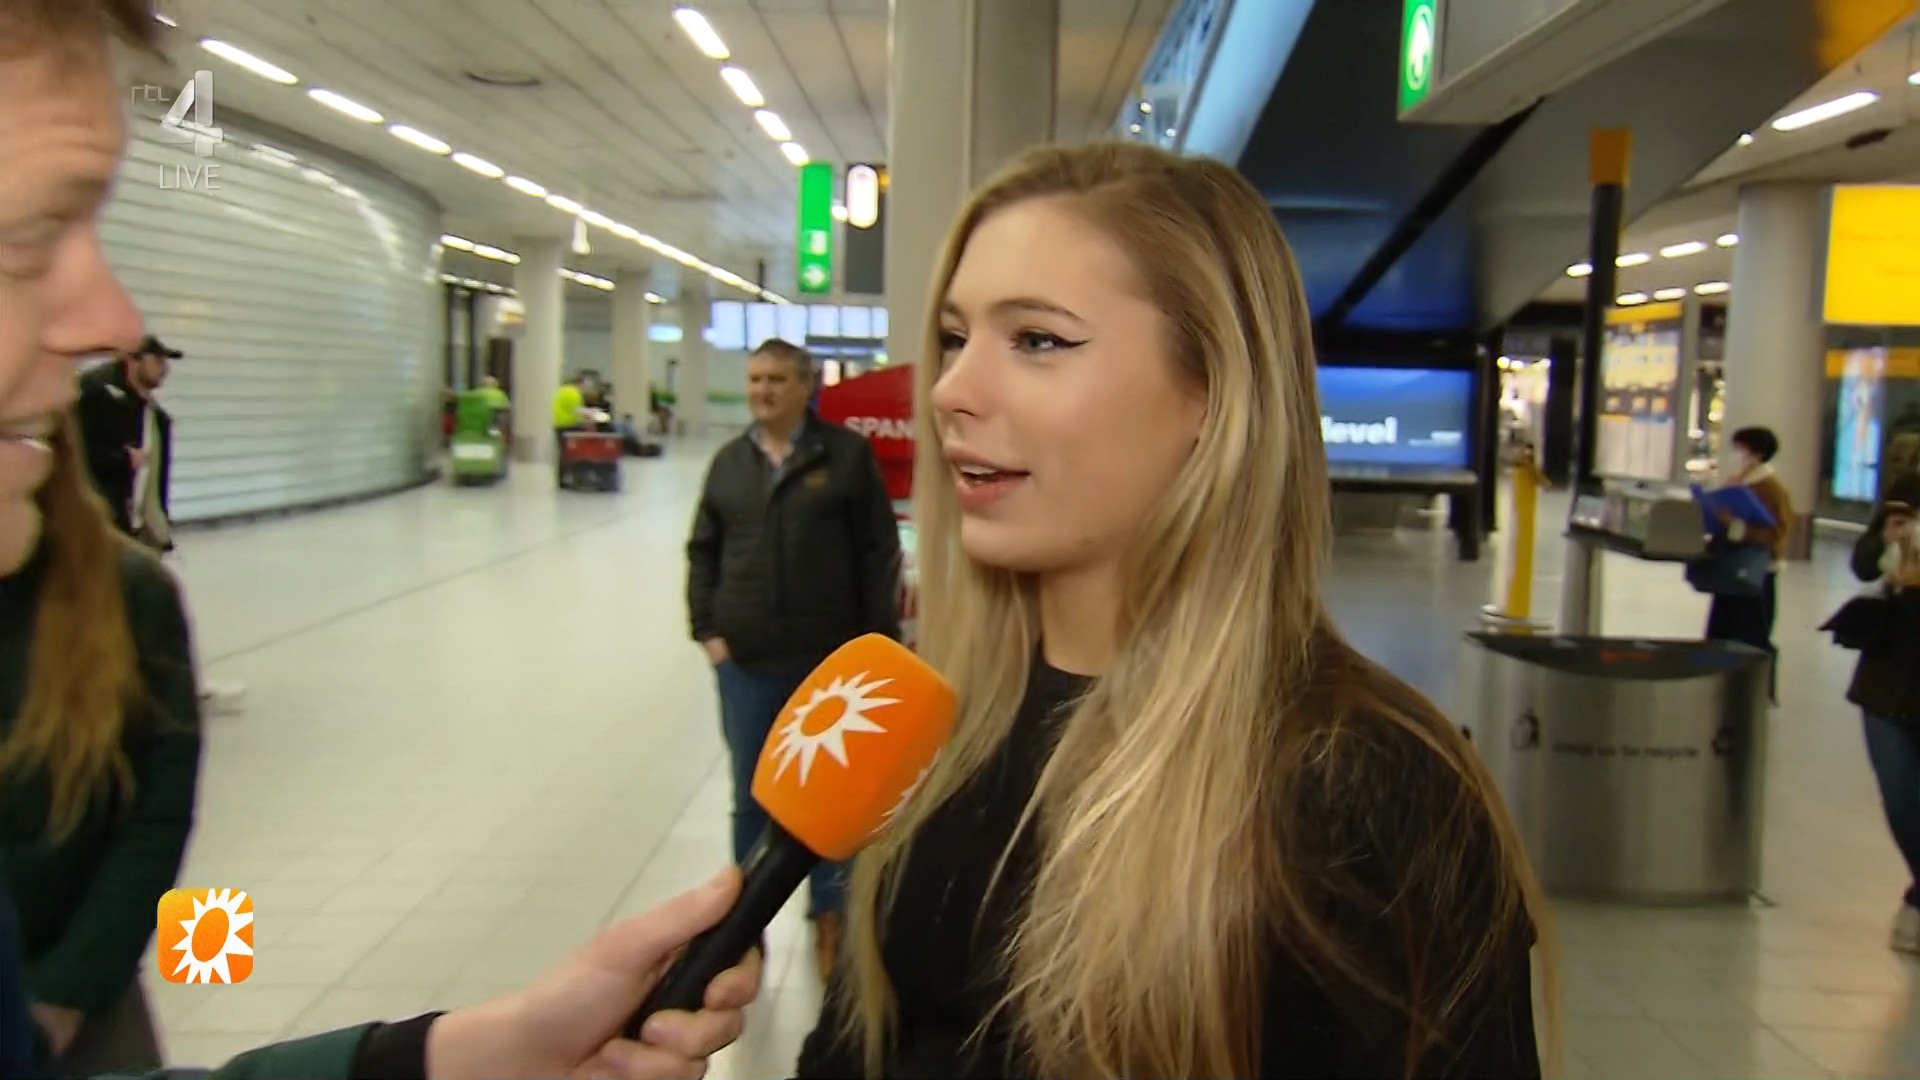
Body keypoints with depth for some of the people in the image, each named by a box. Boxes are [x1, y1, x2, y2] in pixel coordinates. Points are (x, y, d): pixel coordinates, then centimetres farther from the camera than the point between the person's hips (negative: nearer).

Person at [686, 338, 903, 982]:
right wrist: (707, 630, 3)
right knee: (750, 797, 13)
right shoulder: (730, 462, 7)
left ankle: (828, 914, 27)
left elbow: (879, 553, -4)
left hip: (829, 661, -3)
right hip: (746, 662, 3)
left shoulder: (847, 455, -4)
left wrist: (877, 638, -7)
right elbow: (703, 551, 12)